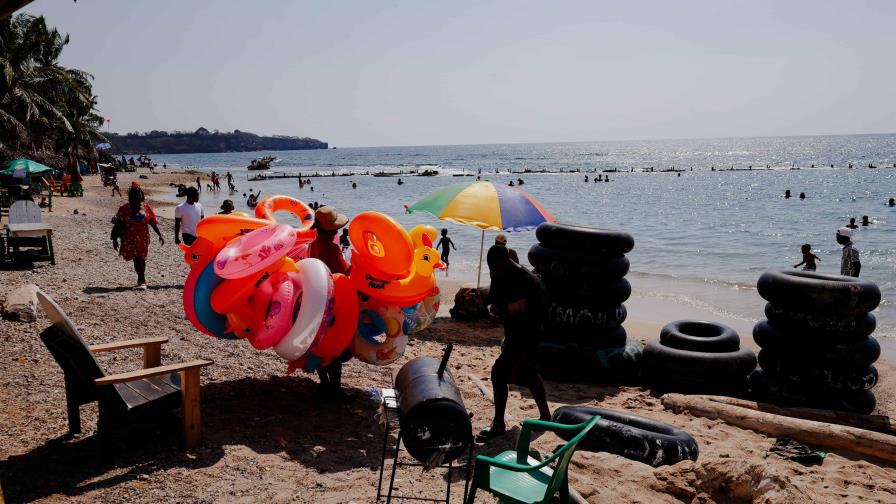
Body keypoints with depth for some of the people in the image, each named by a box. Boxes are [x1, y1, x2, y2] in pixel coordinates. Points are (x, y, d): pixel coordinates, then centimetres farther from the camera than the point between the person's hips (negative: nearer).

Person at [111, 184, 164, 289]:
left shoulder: (147, 208, 4)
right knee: (136, 259, -7)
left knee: (141, 259, 8)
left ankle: (141, 280, 23)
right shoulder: (124, 209, -1)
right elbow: (118, 224, -1)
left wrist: (160, 235, 2)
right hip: (130, 239, -2)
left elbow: (153, 223, 7)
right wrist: (115, 239, -4)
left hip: (143, 239, 2)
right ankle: (142, 280, -3)